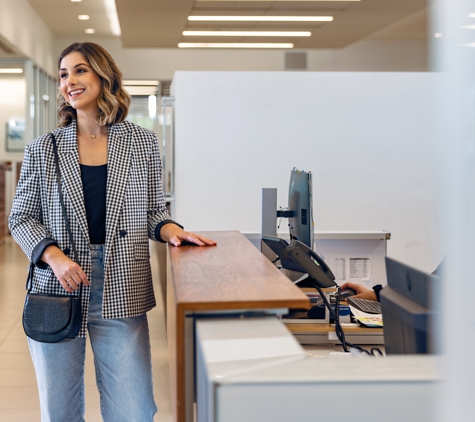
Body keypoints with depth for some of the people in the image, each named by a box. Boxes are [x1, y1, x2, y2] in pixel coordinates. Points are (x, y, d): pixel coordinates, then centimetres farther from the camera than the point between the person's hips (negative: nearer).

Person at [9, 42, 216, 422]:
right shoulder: (43, 149, 4)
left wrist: (171, 230, -9)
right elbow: (21, 217, 5)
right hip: (57, 293, 1)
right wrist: (54, 256, -13)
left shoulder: (142, 142, 5)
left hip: (121, 296, 0)